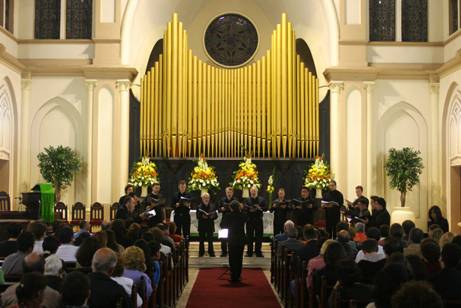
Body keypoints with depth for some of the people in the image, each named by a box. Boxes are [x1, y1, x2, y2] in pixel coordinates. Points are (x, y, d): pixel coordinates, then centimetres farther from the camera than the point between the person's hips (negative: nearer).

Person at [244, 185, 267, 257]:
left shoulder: (261, 199, 8)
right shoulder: (247, 200, 7)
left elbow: (265, 208, 3)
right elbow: (244, 208, -2)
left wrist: (260, 208, -15)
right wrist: (249, 210, -19)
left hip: (258, 220, 0)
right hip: (250, 220, 0)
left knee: (259, 236, 1)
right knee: (250, 236, 2)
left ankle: (258, 252, 9)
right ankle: (249, 252, 10)